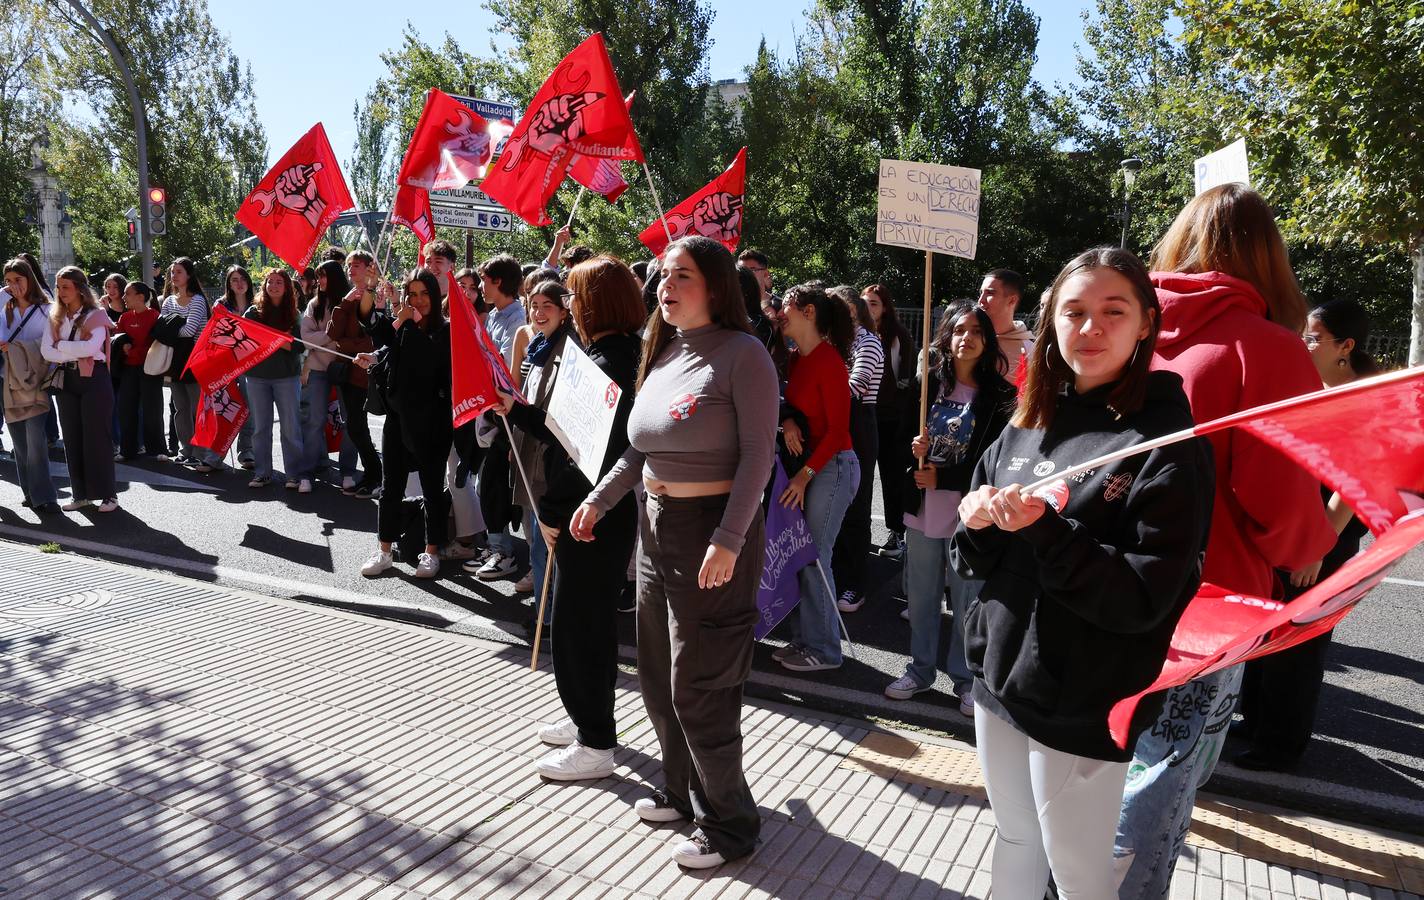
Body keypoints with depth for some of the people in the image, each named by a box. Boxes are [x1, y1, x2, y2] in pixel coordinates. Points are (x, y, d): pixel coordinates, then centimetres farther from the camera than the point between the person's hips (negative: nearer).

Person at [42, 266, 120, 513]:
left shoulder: (96, 315, -3)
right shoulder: (55, 318, 10)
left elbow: (92, 347, -17)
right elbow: (46, 351, -1)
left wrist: (61, 346, -8)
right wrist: (76, 353, -12)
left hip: (94, 379, -5)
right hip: (66, 381, 5)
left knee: (97, 436, -3)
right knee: (72, 437, 7)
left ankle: (107, 493, 3)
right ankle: (80, 493, 14)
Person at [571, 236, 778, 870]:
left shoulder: (742, 353, -13)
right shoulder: (662, 354, 11)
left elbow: (757, 454, -18)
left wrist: (729, 541, -24)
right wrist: (600, 499, 14)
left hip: (715, 532, -8)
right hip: (656, 526, 8)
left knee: (698, 688, 0)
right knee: (658, 679, 18)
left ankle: (729, 824, 20)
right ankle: (684, 793, 39)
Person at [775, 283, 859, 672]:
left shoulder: (829, 361, -15)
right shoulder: (798, 359, 9)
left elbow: (837, 429, -16)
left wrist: (805, 475, -17)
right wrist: (787, 421, -10)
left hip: (832, 466, -8)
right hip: (807, 463, 8)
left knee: (814, 556, -3)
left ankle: (822, 649, 9)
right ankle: (804, 638, 21)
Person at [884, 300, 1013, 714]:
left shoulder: (999, 395, -6)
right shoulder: (927, 384, 3)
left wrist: (943, 477, -14)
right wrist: (914, 450, -12)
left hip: (969, 515, -3)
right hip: (923, 509, 3)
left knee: (966, 602, 6)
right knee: (921, 596, 15)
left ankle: (965, 678, 23)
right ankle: (920, 669, 32)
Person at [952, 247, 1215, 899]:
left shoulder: (1166, 439, -13)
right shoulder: (1029, 422, 5)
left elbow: (1145, 598, -18)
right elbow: (978, 559, 10)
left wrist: (1045, 531, -27)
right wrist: (977, 522, -11)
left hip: (1082, 705, -5)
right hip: (999, 675, 6)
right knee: (1014, 840, 23)